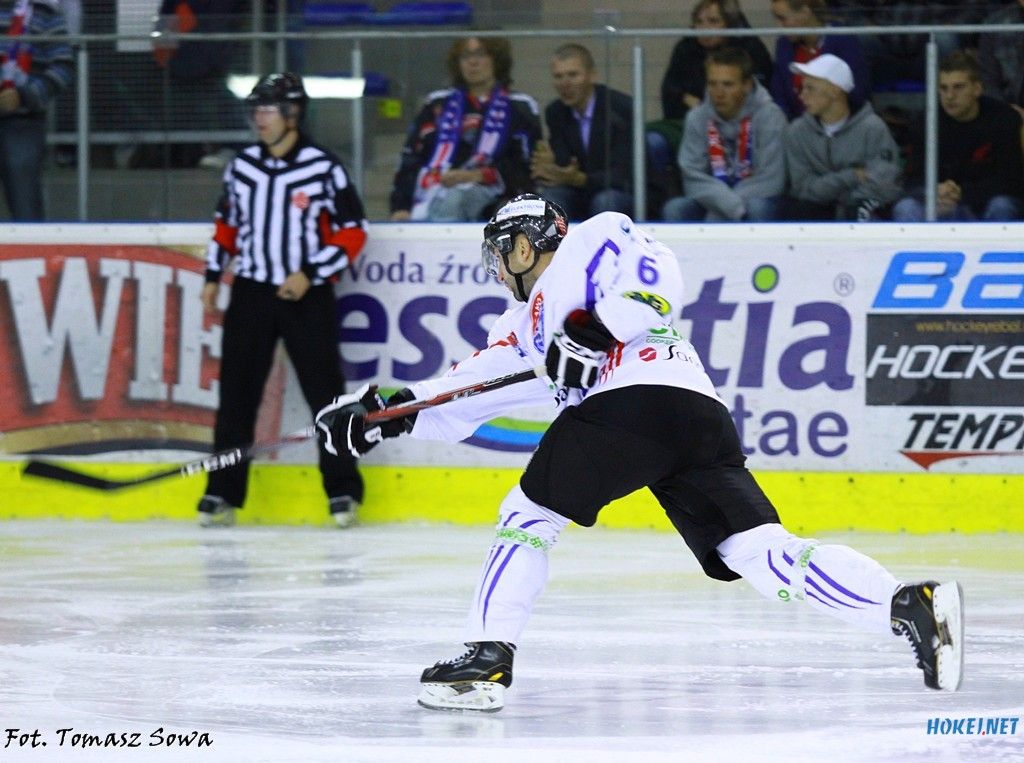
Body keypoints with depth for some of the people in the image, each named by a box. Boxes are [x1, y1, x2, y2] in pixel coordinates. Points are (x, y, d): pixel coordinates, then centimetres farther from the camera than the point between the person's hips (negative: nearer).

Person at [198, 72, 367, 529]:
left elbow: (353, 232, -6)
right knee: (236, 393, 2)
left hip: (307, 295, -4)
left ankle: (343, 491, 6)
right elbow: (226, 224, 19)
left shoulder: (323, 169, -7)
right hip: (251, 292, 4)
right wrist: (213, 277, 11)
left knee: (325, 392, -3)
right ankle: (223, 494, 7)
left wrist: (311, 273, -14)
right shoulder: (242, 167, 7)